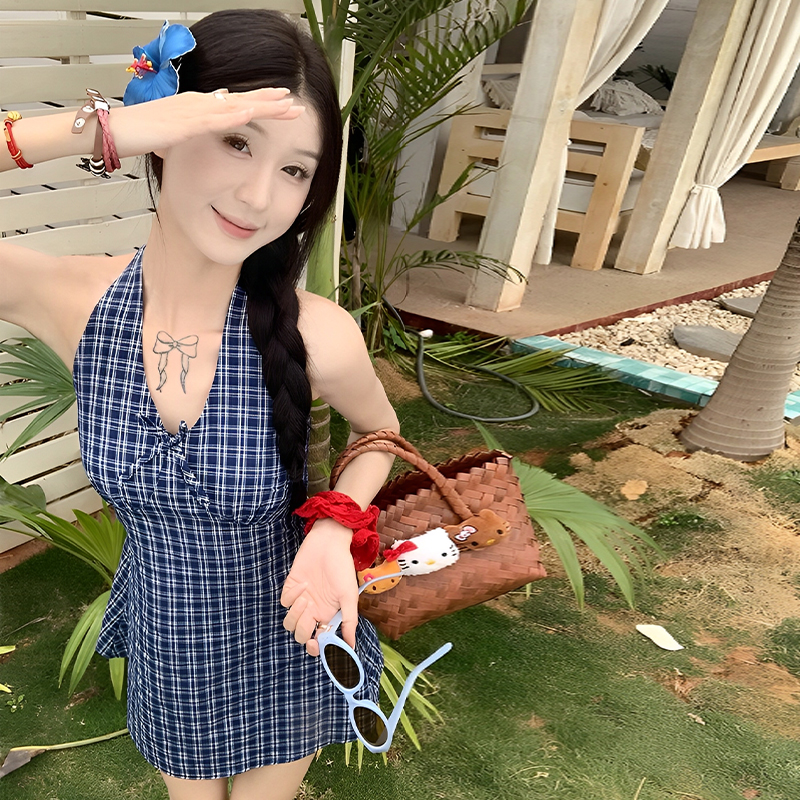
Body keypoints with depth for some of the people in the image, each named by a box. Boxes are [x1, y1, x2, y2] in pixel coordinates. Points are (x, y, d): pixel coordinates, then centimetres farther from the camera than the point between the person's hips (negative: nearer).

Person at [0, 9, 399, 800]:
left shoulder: (317, 336, -27)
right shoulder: (68, 302, -22)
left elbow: (379, 431, -6)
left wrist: (336, 530, -25)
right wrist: (95, 129, -39)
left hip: (287, 642, -1)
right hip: (165, 648, 2)